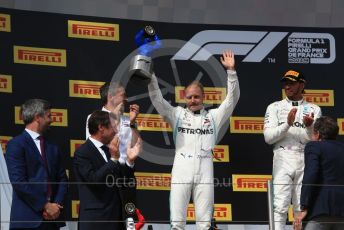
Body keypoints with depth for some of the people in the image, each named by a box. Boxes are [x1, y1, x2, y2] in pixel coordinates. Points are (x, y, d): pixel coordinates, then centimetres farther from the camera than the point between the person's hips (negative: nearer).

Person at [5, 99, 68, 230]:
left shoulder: (52, 148, 18)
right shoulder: (16, 145, -4)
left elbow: (62, 179, 16)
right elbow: (19, 182, -13)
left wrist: (57, 205, -3)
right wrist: (45, 206, -12)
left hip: (52, 219, 6)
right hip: (27, 219, -6)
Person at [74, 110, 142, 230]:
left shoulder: (108, 150, 14)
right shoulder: (82, 153, -9)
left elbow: (120, 181, 15)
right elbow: (94, 180, -20)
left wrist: (130, 160, 2)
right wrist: (114, 159, -19)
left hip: (114, 217, 8)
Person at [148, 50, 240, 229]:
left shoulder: (213, 116, 14)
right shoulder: (177, 114, 12)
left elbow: (232, 99, 5)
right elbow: (157, 100, 2)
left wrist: (231, 71, -6)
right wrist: (150, 75, -12)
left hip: (205, 172, 1)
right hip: (181, 171, -1)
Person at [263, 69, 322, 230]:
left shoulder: (314, 109, 10)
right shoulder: (275, 107, 9)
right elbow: (268, 137, -3)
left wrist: (310, 127, -19)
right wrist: (288, 124, -16)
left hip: (306, 161, 1)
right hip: (283, 158, -1)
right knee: (280, 205, -11)